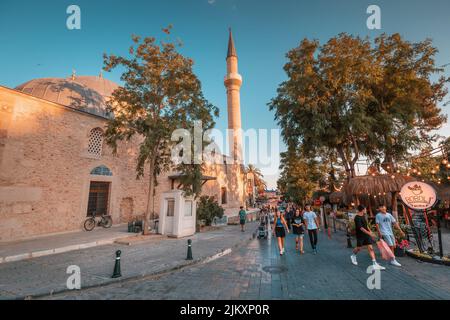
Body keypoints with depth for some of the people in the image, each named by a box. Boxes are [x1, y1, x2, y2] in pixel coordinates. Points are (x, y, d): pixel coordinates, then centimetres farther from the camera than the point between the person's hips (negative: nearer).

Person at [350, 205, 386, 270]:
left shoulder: (363, 216, 7)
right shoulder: (357, 218, -21)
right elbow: (361, 228, -26)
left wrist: (370, 231, 16)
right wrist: (370, 233, -27)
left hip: (366, 235, 7)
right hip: (360, 235, -7)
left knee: (370, 248, -1)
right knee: (359, 248, 8)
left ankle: (375, 264, 1)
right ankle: (353, 256, 36)